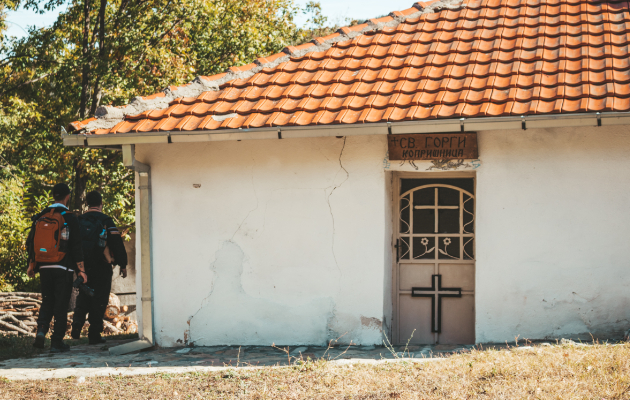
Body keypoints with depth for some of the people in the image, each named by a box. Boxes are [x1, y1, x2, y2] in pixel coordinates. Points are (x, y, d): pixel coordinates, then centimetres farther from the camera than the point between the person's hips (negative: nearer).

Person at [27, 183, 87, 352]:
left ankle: (41, 329, -6)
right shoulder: (69, 218, -8)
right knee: (61, 304, 2)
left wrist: (31, 265, 19)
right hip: (63, 268, -4)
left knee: (47, 301, 17)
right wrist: (81, 270, -5)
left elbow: (31, 242, 10)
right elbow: (76, 246, -9)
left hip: (44, 268, 4)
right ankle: (57, 342, 3)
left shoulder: (40, 217, 6)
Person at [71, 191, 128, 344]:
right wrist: (123, 264, 1)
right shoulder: (106, 221, -5)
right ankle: (94, 334, 3)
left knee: (83, 297, 17)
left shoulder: (78, 221, 7)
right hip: (102, 267, -4)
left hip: (83, 266, 4)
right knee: (99, 300, 3)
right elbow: (117, 244, -7)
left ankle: (77, 323, -7)